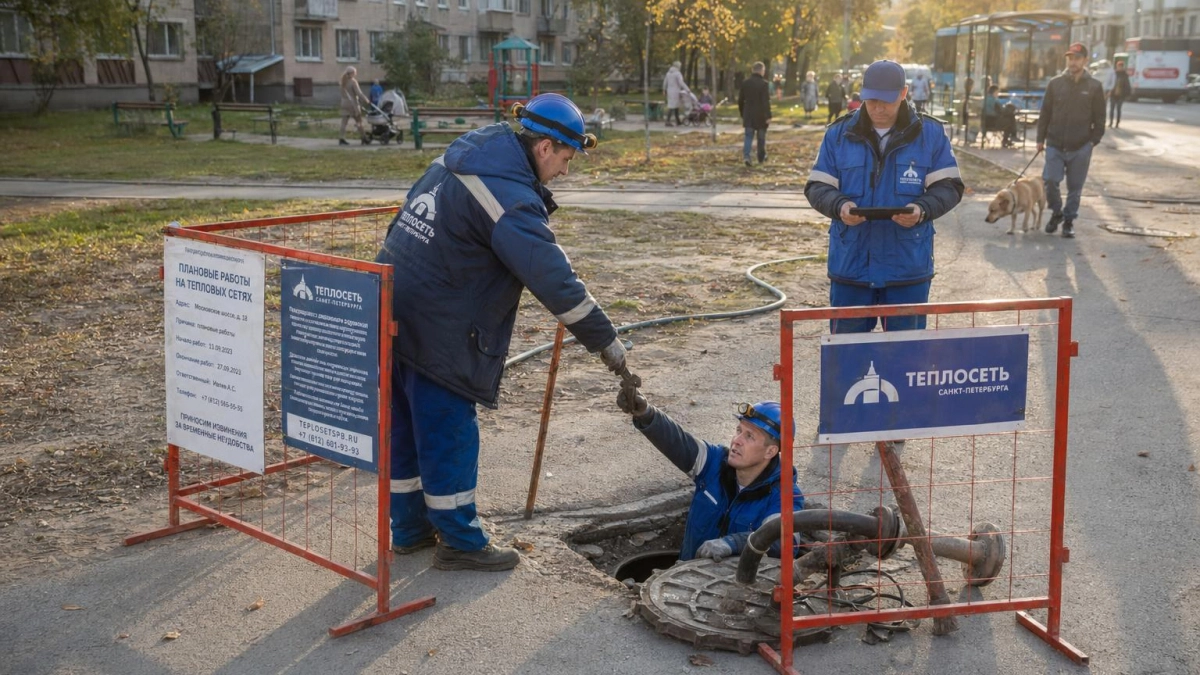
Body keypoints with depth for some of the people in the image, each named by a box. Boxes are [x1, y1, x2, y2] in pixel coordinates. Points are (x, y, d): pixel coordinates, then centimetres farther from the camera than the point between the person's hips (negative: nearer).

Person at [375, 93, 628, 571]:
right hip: (436, 332, -9)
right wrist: (605, 341, -17)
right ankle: (460, 542, 14)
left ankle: (409, 528, 30)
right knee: (448, 436, 2)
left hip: (393, 315, 9)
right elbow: (552, 277, -23)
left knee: (405, 428, 17)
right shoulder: (507, 194, -19)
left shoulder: (459, 160, 10)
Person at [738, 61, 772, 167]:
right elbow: (766, 101, -16)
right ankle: (761, 157, 22)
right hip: (760, 115, -3)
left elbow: (740, 100, 10)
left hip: (748, 115, 3)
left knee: (748, 136, 3)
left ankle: (746, 155, -17)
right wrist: (768, 116, -13)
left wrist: (742, 114, 20)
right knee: (761, 137, 11)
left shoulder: (745, 83, 4)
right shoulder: (763, 83, -12)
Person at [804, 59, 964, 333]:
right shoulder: (839, 134, 3)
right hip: (850, 264, 1)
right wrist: (839, 206, -18)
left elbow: (948, 187, 1)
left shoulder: (931, 134, 2)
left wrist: (922, 210, -19)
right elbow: (816, 187, 3)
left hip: (908, 267, 0)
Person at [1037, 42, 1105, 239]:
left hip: (1080, 148, -1)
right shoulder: (1055, 84, 5)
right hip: (1055, 145, 1)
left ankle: (1069, 220, 20)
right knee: (1050, 180, -9)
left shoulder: (1094, 87, 2)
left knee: (1075, 186, 5)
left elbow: (1099, 119, 5)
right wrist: (1041, 138, 5)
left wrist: (1093, 141, -4)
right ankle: (1056, 212, 16)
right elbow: (1045, 113, 9)